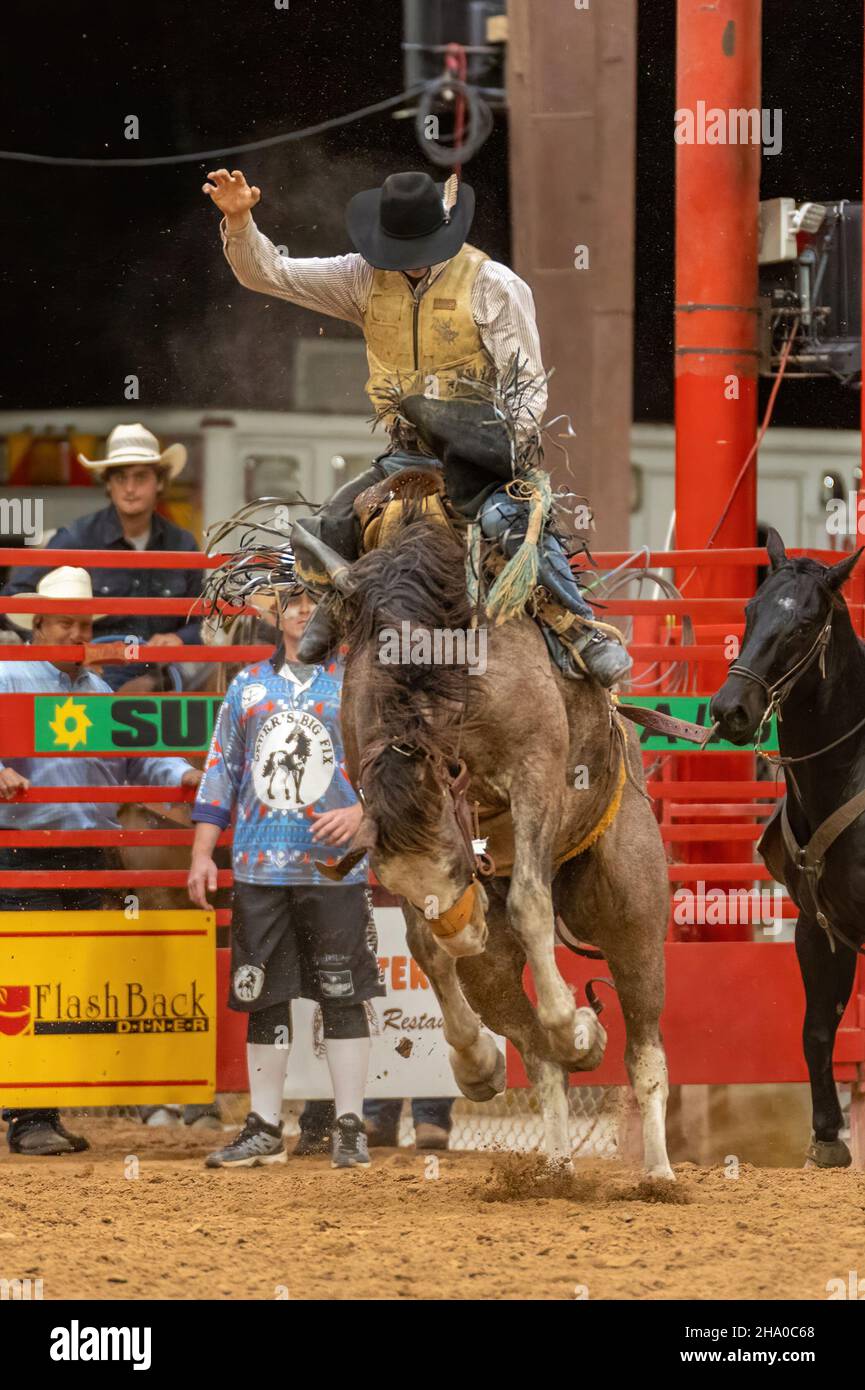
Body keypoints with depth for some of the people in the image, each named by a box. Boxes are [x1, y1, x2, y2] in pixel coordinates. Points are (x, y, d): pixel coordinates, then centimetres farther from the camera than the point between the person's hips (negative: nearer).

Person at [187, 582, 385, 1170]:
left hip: (335, 867, -3)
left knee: (343, 995, -3)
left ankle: (350, 1128, 3)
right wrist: (203, 853, 9)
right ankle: (264, 1130, 11)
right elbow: (221, 771, 16)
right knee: (262, 995, 5)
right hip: (259, 868, 3)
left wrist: (361, 812, -19)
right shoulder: (247, 687, 14)